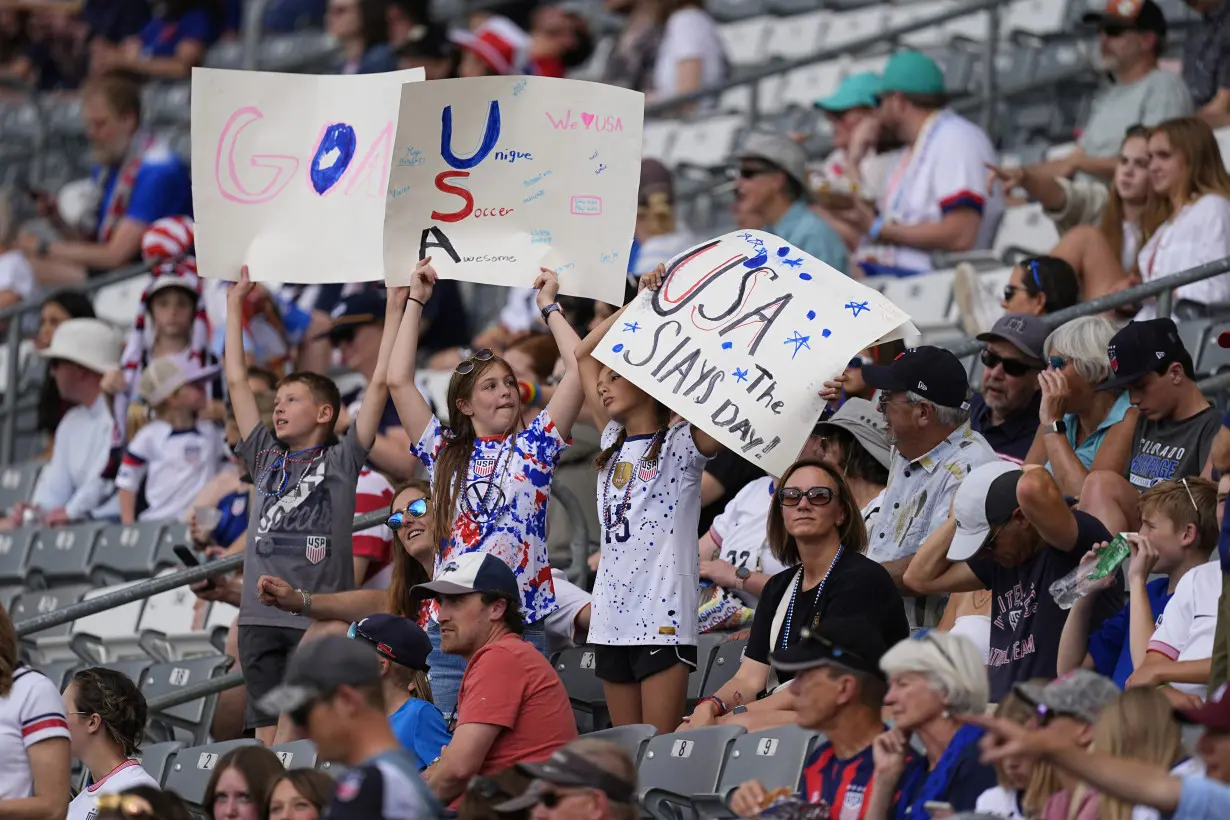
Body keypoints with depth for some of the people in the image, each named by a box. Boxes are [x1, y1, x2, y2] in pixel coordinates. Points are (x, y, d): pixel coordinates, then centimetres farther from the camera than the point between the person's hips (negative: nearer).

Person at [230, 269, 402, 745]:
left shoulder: (341, 460, 5)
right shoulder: (267, 459, 16)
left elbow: (380, 384, 2)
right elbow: (237, 381, 21)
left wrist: (395, 311, 2)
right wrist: (235, 304, 24)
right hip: (261, 617, 4)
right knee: (269, 734, 2)